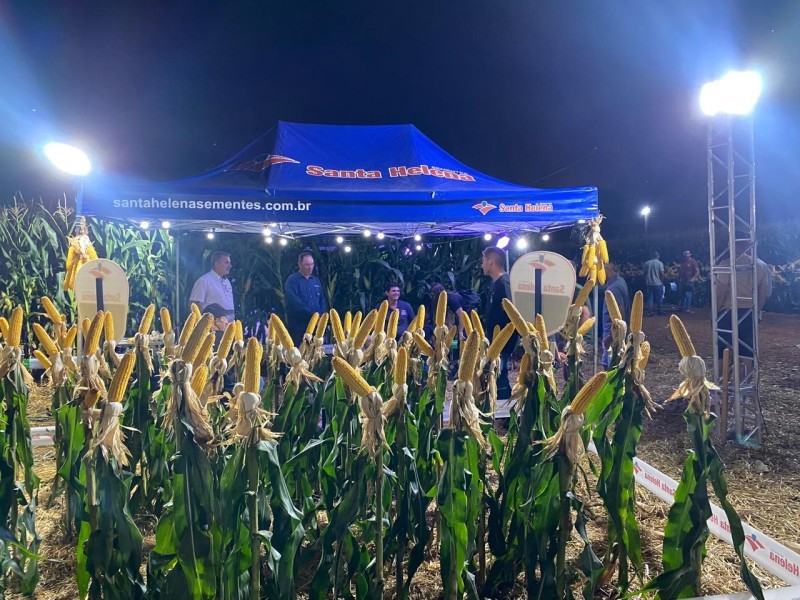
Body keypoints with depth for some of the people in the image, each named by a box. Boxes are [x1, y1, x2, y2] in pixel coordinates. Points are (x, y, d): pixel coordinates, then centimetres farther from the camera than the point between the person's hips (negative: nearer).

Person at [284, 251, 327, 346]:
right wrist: (311, 313, -19)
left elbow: (322, 300, 16)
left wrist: (321, 315, -2)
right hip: (297, 324, -5)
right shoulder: (292, 280, -1)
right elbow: (294, 301, -14)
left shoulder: (316, 280, 16)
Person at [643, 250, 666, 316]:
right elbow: (662, 274, -11)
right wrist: (662, 281, 3)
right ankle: (660, 311, 18)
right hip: (658, 283, -3)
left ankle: (650, 312, 2)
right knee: (659, 298, 9)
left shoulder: (647, 263, 3)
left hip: (649, 283, 3)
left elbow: (645, 273, 7)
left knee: (650, 298, 6)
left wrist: (645, 281, 17)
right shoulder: (659, 263, -7)